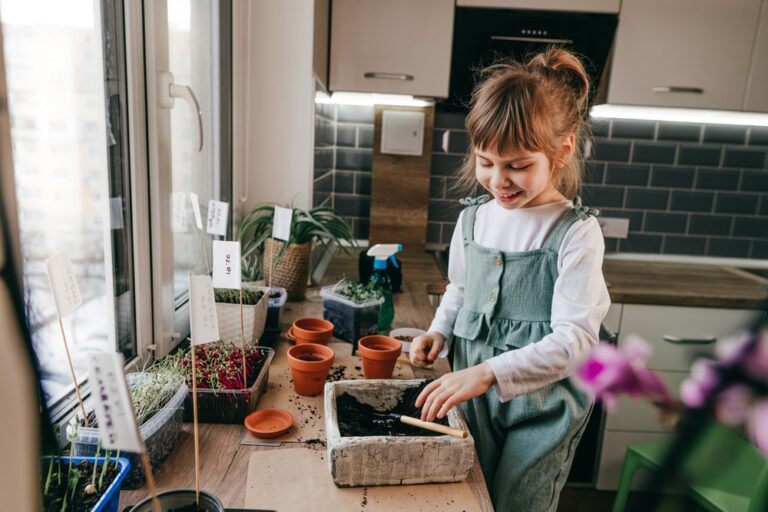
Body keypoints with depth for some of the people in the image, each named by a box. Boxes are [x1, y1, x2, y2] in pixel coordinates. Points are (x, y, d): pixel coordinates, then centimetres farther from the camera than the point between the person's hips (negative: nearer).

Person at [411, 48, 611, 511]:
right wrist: (440, 332, -1)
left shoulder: (576, 231, -17)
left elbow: (575, 339, -24)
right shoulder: (474, 217, 0)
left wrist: (488, 373, -34)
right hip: (473, 391, 5)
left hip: (543, 399, -4)